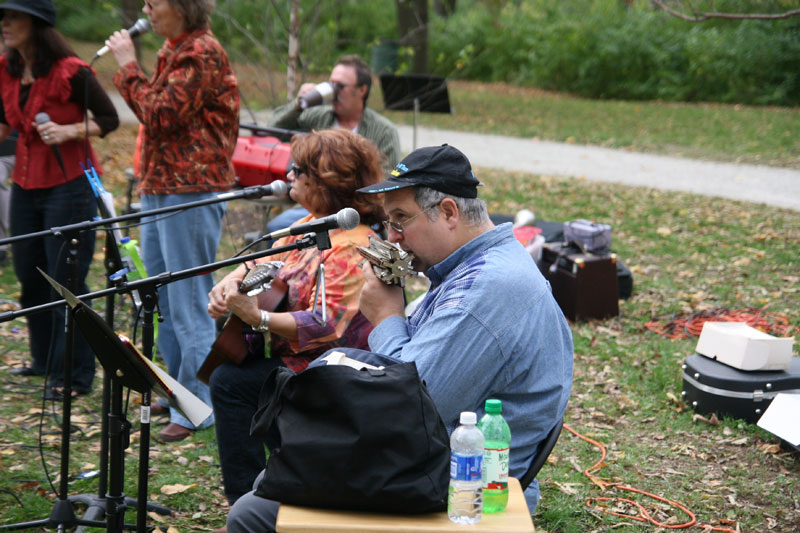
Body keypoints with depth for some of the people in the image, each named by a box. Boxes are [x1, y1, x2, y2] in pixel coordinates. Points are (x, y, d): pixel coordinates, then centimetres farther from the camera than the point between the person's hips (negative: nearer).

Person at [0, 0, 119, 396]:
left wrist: (68, 131, -22)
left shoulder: (70, 72, -15)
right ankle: (45, 359, 33)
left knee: (66, 281, -3)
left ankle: (74, 376, 7)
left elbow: (109, 119, -9)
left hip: (68, 184, -7)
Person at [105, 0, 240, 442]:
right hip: (160, 189, 10)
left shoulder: (202, 53, -13)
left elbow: (161, 115, -18)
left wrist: (128, 66, -10)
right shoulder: (173, 50, 18)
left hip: (192, 191, -10)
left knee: (189, 304, -7)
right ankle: (178, 390, 27)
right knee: (162, 298, 15)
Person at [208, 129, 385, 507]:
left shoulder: (350, 248, -24)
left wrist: (256, 317, -39)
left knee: (230, 382, -21)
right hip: (289, 350, 11)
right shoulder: (312, 223, 8)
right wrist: (229, 283, -5)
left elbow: (325, 326, -31)